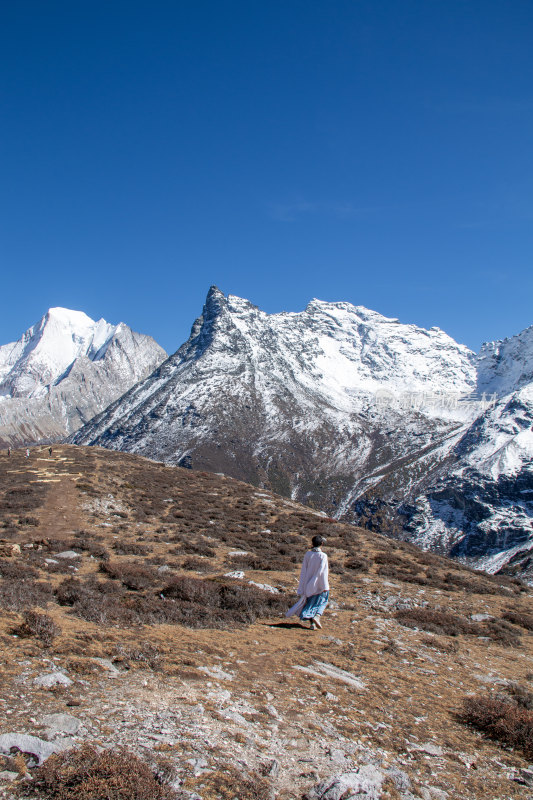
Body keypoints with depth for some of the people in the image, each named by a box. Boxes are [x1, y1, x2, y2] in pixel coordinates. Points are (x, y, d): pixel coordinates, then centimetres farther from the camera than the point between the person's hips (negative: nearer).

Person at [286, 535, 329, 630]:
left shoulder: (308, 554, -3)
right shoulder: (323, 556, -12)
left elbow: (303, 570, 0)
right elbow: (323, 572, -17)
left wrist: (302, 585, 9)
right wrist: (325, 586, -13)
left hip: (308, 583, 3)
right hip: (318, 585, -3)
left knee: (310, 602, 13)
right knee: (322, 600, 17)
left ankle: (312, 623, 7)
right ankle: (317, 616, -6)